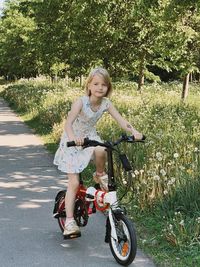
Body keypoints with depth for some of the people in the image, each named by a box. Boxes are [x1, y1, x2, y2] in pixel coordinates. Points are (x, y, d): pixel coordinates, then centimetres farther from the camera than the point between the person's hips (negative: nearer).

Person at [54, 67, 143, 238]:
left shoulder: (106, 104, -11)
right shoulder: (81, 102, -25)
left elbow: (121, 121, -15)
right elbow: (68, 124, -37)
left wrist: (134, 131, -34)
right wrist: (73, 137, -57)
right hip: (73, 143, -3)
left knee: (101, 151, -34)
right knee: (74, 183, -9)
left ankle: (100, 175, -2)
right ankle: (69, 221, -1)